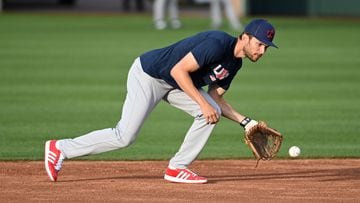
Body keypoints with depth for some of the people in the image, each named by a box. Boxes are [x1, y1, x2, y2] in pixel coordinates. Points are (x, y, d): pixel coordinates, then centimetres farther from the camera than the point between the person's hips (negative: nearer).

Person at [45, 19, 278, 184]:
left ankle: (177, 168, 1)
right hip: (147, 75, -9)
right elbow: (178, 70, -29)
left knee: (212, 113, -7)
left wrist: (245, 121, 0)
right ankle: (60, 148, 0)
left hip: (175, 84, 9)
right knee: (124, 137, -12)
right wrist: (203, 103, -28)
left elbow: (215, 98, 9)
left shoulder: (234, 63, 3)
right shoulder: (218, 44, -27)